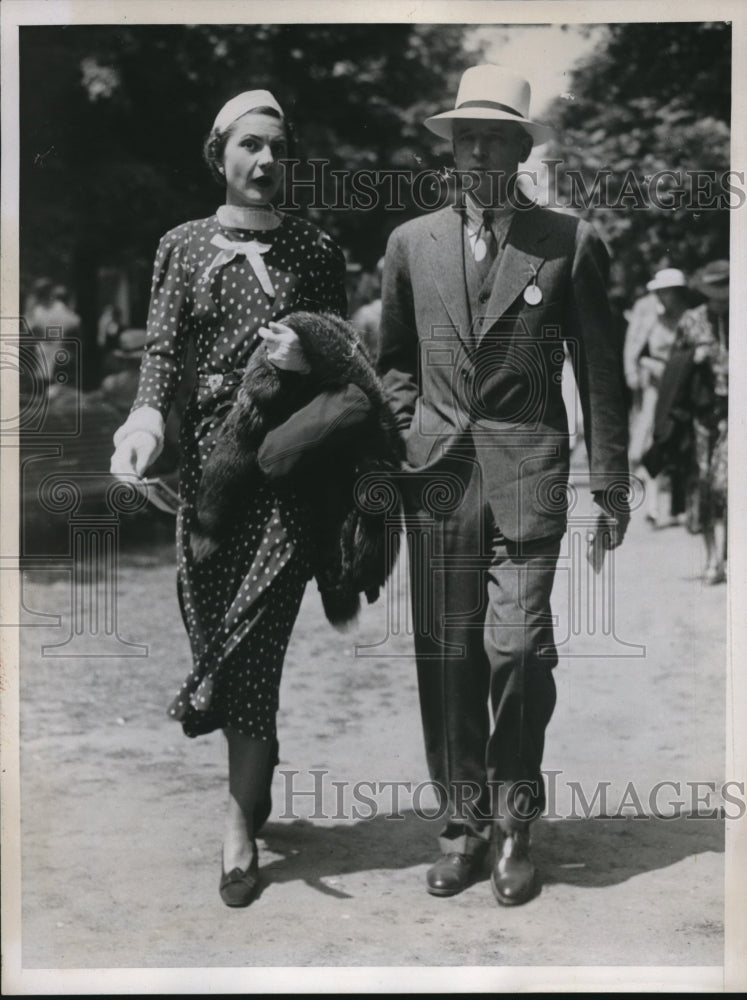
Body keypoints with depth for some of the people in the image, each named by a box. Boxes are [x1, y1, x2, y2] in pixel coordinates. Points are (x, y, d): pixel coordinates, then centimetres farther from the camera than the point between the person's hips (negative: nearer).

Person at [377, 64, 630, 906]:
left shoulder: (569, 244, 3)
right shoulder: (411, 244, 11)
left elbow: (601, 372, 5)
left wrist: (610, 485, 4)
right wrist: (405, 433, 8)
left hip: (525, 474, -2)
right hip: (437, 476, 3)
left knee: (517, 650, -12)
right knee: (446, 659, 3)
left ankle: (514, 826, 8)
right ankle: (462, 825, 17)